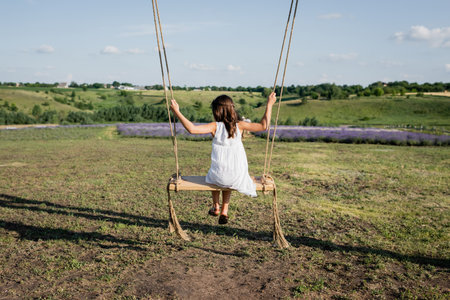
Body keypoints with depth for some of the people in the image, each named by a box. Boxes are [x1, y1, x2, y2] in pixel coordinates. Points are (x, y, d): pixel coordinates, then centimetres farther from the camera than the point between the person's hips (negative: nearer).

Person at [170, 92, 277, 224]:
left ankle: (216, 207, 46)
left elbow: (192, 129, -22)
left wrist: (177, 112, -14)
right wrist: (269, 105, 11)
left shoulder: (215, 126, -11)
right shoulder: (240, 126, -4)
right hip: (238, 178, 2)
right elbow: (264, 126, 3)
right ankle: (224, 211, 40)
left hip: (219, 176, -2)